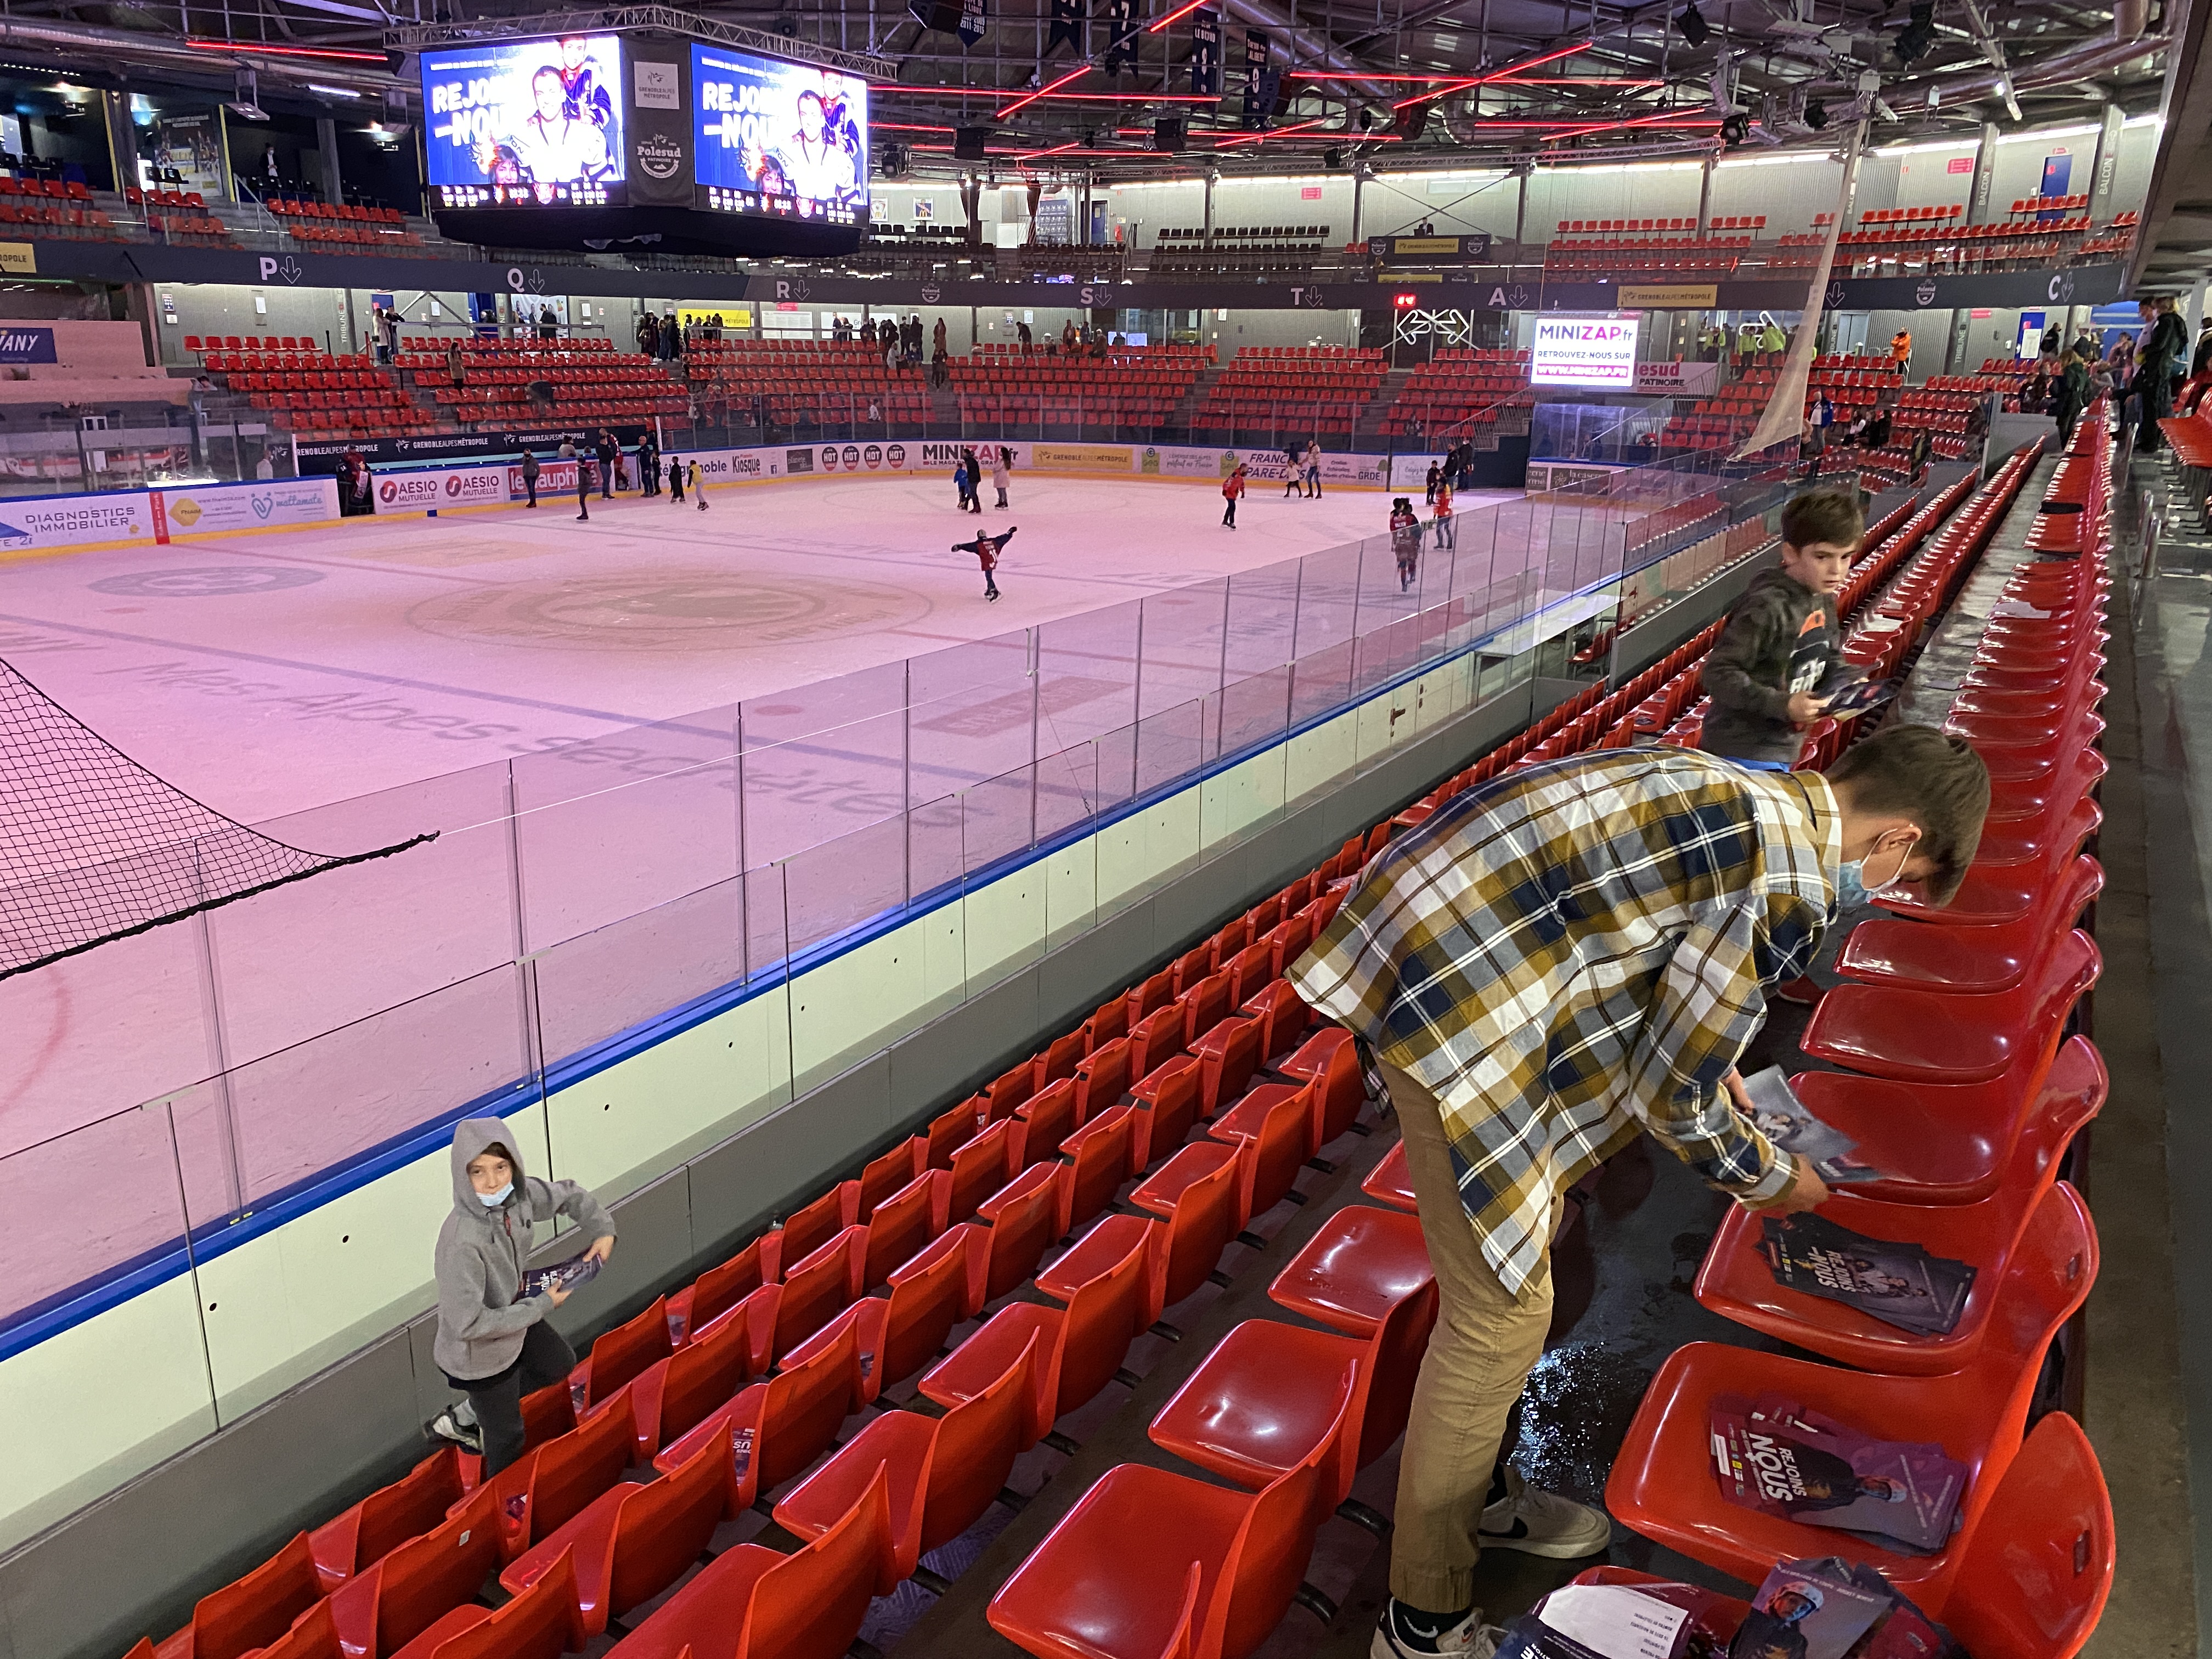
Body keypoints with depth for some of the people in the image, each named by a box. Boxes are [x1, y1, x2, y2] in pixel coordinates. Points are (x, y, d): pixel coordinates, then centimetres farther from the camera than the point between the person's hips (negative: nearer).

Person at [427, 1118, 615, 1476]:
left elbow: (569, 1195, 3)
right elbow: (468, 1324, -35)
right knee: (508, 1437, 16)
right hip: (478, 1356, -7)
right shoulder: (462, 1242, -39)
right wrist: (542, 1306, -26)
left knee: (560, 1364, 30)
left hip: (512, 1318, 7)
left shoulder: (519, 1194, -19)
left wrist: (603, 1230, -11)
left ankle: (464, 1418, 39)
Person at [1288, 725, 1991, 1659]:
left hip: (1444, 940, 10)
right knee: (1501, 1310, 1)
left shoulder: (1753, 801, 14)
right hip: (1451, 993, -10)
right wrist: (1773, 1181, 10)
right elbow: (1671, 1095, -8)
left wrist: (1708, 1057, 31)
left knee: (1511, 1260, 23)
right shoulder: (1793, 880, -14)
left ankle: (1471, 1496, 43)